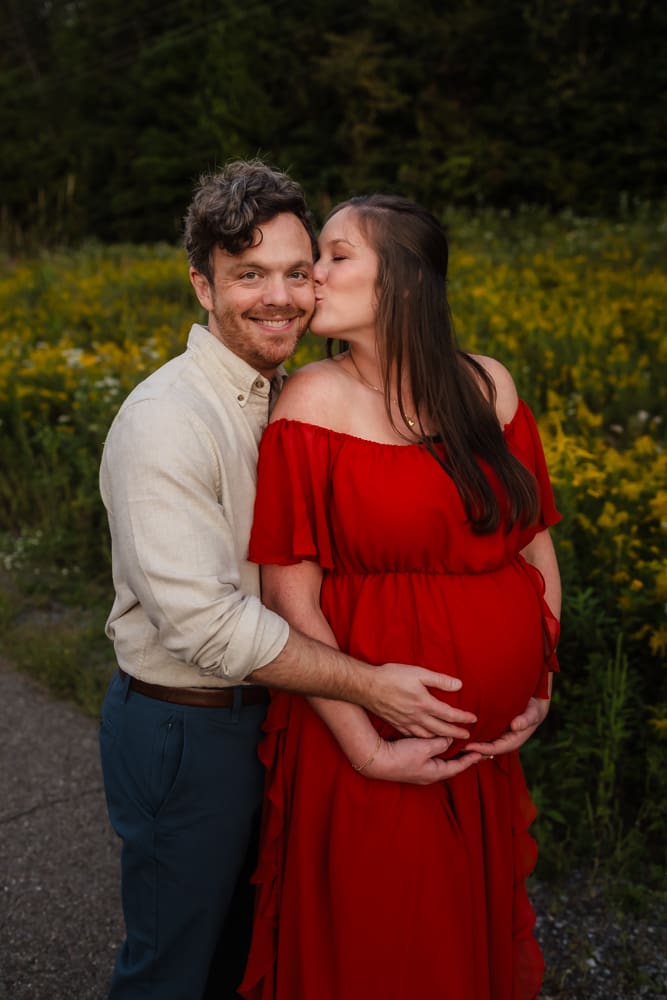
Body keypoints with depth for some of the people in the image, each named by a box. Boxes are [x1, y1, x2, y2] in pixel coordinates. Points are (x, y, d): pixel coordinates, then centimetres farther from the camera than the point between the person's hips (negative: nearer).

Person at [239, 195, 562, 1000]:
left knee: (471, 928, 24)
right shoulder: (313, 403, -12)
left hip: (487, 744, 4)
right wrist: (366, 747, -17)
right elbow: (289, 596, -14)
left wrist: (540, 676, -3)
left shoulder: (486, 386, -1)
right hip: (369, 735, -3)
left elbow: (534, 539, 7)